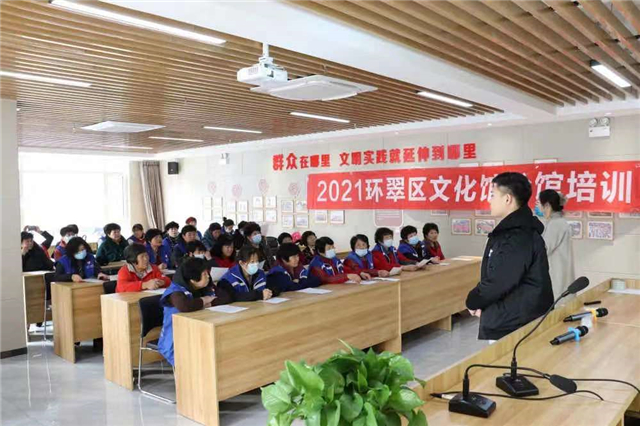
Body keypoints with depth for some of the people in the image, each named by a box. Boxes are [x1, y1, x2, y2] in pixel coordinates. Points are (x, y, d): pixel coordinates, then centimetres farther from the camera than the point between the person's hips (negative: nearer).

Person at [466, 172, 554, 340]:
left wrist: (473, 302, -5)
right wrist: (482, 304, 2)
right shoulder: (514, 230, 14)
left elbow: (498, 283, -23)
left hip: (512, 327, -10)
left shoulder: (517, 237, -21)